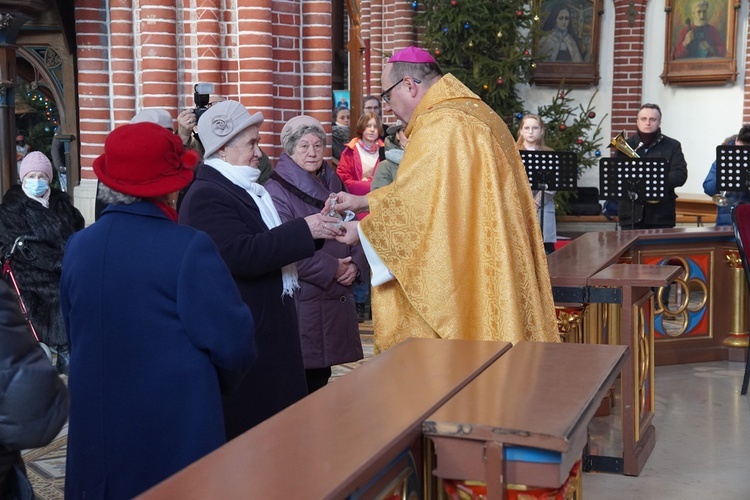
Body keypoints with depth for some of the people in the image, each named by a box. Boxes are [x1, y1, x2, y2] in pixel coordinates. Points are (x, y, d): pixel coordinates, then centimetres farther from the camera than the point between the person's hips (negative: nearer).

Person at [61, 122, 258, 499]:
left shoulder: (78, 247, 0)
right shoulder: (188, 248, -17)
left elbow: (75, 334, 11)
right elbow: (233, 342, -16)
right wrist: (217, 382, 5)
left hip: (96, 428, 5)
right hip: (176, 429, -5)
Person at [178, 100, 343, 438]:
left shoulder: (243, 190, 15)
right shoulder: (206, 196, -15)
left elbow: (266, 245, 23)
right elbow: (241, 255, -27)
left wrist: (316, 229, 8)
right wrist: (304, 230, -22)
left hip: (268, 327, 10)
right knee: (250, 422, -3)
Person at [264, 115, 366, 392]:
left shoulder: (333, 185, 15)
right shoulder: (277, 190, -10)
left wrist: (356, 265, -3)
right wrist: (331, 269, -16)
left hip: (337, 300, 7)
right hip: (303, 302, -7)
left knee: (322, 376, 13)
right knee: (305, 381, -3)